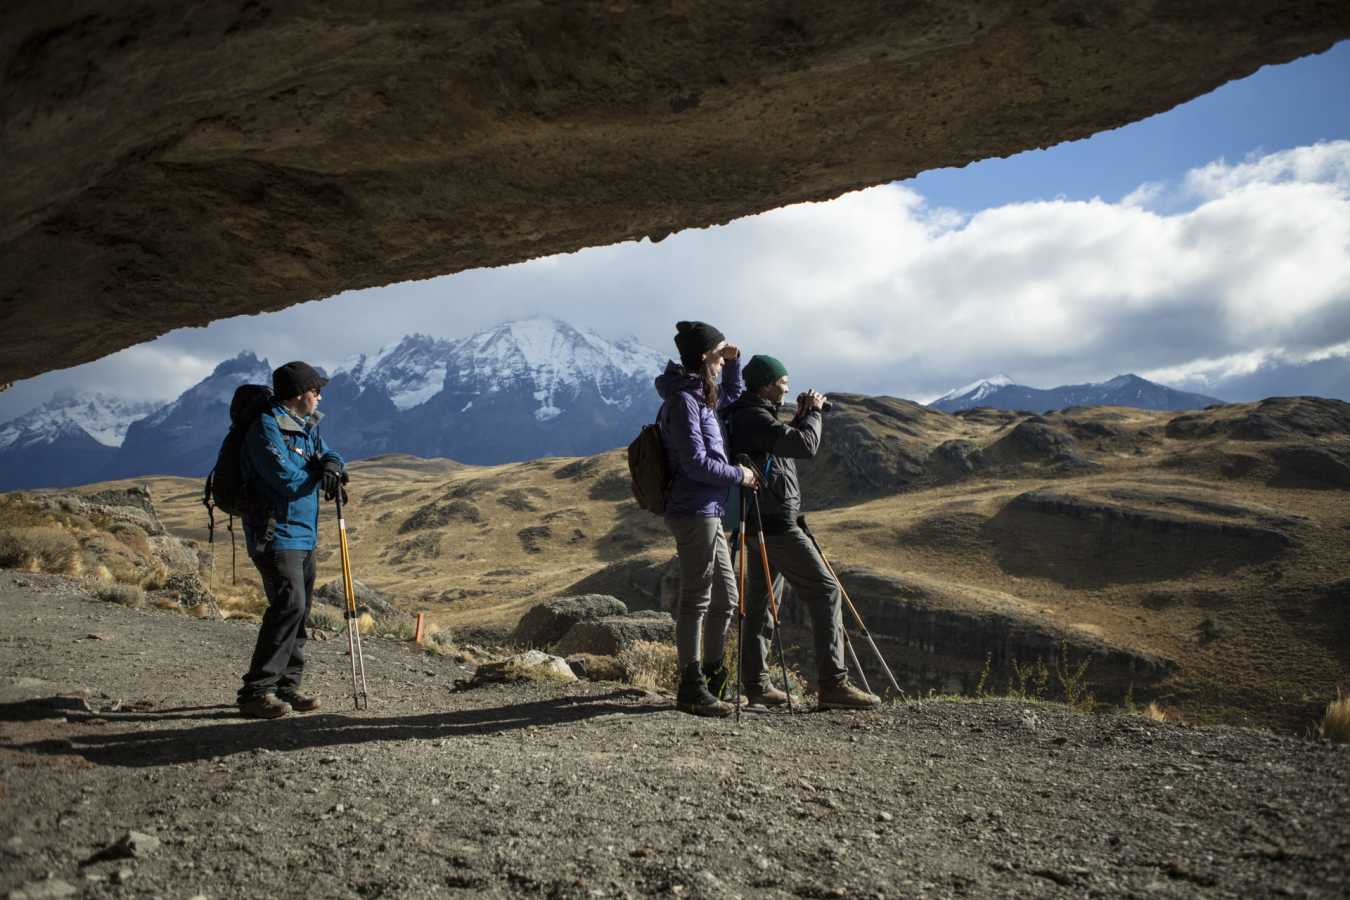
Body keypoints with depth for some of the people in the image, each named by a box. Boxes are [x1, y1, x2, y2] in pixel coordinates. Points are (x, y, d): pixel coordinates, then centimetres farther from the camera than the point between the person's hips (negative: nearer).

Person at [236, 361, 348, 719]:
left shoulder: (306, 427, 17)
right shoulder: (267, 427, -13)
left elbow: (330, 455, 18)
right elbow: (284, 477, -22)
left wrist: (332, 465, -8)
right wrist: (317, 474, -2)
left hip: (303, 535, 10)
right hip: (275, 532, -10)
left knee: (300, 609, 10)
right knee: (289, 605, -18)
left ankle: (286, 685, 18)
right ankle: (256, 691, -13)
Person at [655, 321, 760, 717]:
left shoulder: (700, 394, 15)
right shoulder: (683, 399, -15)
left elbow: (732, 394, 36)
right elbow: (696, 462, -20)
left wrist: (733, 361, 20)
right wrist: (739, 475, -9)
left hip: (707, 513, 10)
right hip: (694, 512, -10)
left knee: (726, 597, 17)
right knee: (696, 599, -4)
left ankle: (713, 672, 29)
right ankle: (691, 689, 5)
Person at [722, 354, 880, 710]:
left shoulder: (743, 416, 16)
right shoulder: (755, 418, -15)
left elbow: (787, 446, 23)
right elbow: (806, 445, -21)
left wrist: (800, 416, 13)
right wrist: (812, 412, -5)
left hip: (756, 523, 11)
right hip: (774, 522, -11)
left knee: (759, 599, 12)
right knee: (825, 590, -8)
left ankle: (756, 683, 16)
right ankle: (832, 684, -11)